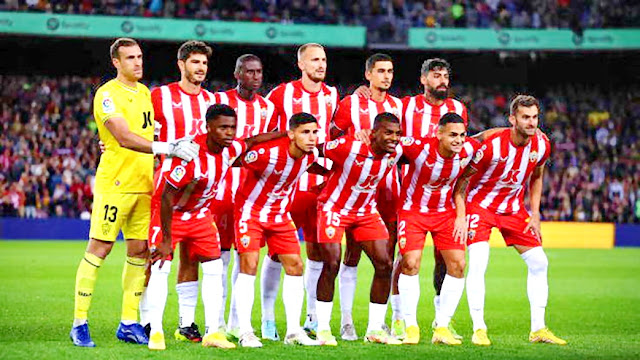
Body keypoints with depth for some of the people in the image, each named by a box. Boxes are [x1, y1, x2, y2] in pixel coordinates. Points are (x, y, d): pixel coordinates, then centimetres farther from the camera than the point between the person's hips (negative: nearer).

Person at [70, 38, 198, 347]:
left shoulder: (144, 92, 15)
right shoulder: (107, 95, -10)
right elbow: (124, 138, -22)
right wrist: (167, 147, -29)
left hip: (144, 184, 7)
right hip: (114, 183, -7)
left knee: (139, 251, 7)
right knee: (98, 249, -5)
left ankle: (129, 323, 14)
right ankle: (79, 323, -1)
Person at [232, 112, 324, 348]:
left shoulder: (312, 155, -10)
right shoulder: (267, 152, -30)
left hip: (280, 214, 6)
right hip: (251, 210, -6)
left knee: (295, 266, 1)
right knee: (249, 266, -14)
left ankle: (293, 331, 6)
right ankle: (245, 332, -9)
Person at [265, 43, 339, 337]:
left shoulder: (332, 96, 10)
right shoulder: (282, 94, -3)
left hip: (322, 185, 4)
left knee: (317, 252, 5)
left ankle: (313, 318, 14)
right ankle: (267, 318, 6)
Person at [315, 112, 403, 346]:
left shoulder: (396, 152, -11)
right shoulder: (348, 147, -29)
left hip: (366, 211, 5)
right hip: (334, 207, -5)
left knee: (384, 264, -3)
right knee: (332, 265, -14)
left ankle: (375, 329, 7)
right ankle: (323, 329, -1)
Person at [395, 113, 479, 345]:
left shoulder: (469, 150, -16)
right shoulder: (419, 148, -28)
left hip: (445, 211, 4)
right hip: (413, 210, -4)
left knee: (457, 264, -6)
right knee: (411, 263, -15)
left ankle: (442, 327, 3)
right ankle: (410, 327, -3)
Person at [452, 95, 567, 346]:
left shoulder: (541, 145, -10)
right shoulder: (493, 145, -27)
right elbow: (463, 177, -16)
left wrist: (534, 214, 4)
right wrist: (460, 216, -21)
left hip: (513, 207, 5)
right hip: (480, 204, -5)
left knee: (538, 262, 0)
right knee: (478, 262, -21)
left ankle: (538, 329, 9)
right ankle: (479, 329, -11)